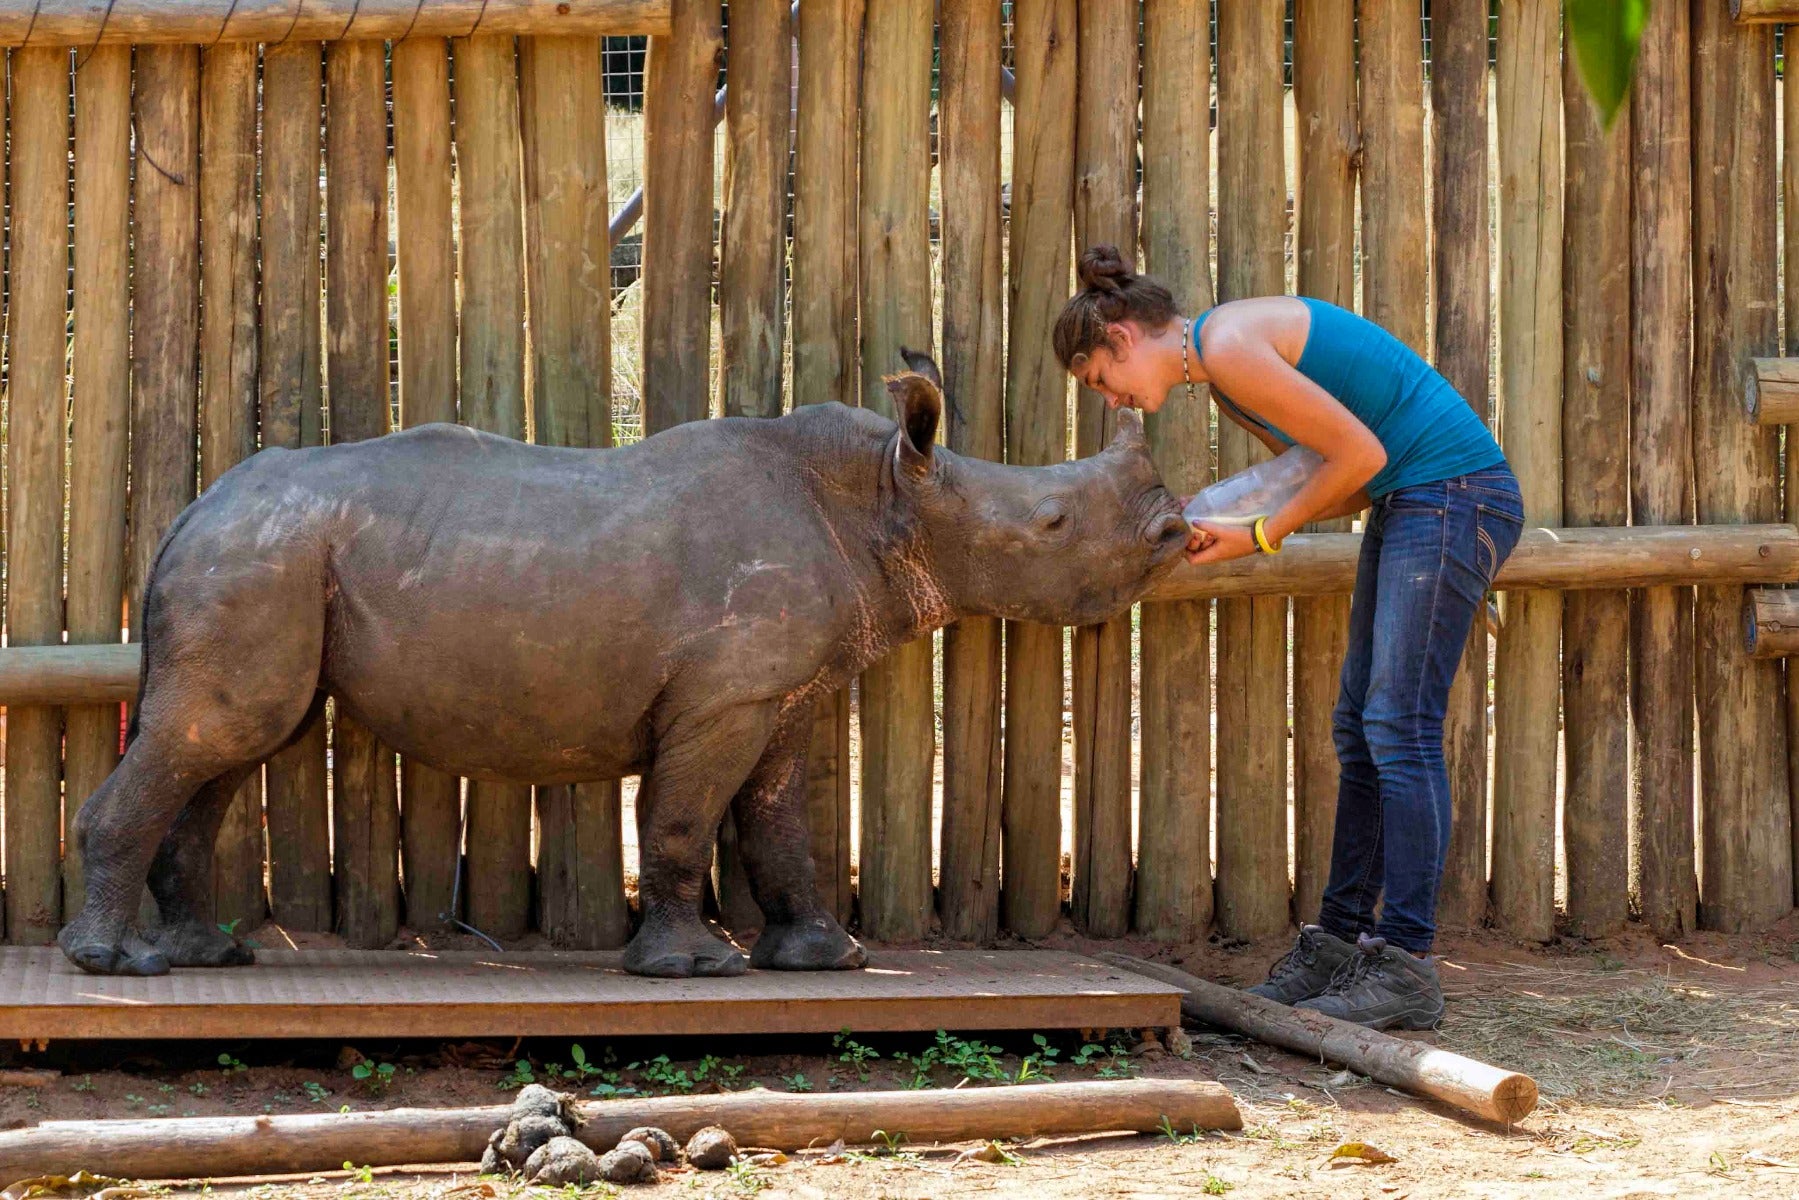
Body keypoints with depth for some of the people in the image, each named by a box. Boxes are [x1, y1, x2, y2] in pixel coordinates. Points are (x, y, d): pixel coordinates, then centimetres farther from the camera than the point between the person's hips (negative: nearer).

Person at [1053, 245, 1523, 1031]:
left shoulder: (1230, 346, -15)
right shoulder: (1222, 377, 15)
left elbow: (1361, 454, -16)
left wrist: (1263, 536, -7)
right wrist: (1227, 528, 5)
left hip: (1454, 494, -10)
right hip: (1405, 503, 10)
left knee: (1400, 727, -13)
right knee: (1360, 729, 10)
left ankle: (1407, 969, -14)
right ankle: (1340, 948, 14)